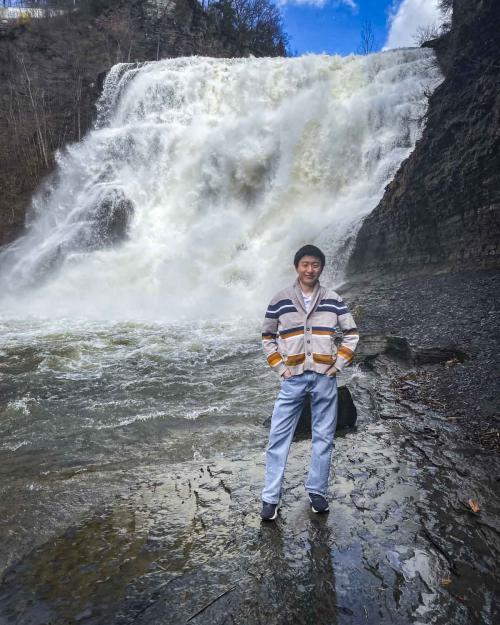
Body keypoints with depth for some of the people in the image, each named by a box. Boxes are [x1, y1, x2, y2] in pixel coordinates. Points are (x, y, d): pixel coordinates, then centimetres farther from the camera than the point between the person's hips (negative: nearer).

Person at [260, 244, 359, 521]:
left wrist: (337, 365, 0)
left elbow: (351, 334, 9)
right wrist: (280, 368, 0)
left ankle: (317, 491, 25)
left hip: (324, 378, 1)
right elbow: (267, 337, 9)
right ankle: (270, 498, 9)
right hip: (292, 379, -1)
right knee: (278, 437, -1)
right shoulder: (280, 300, 2)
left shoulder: (333, 300, 4)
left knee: (324, 437, 8)